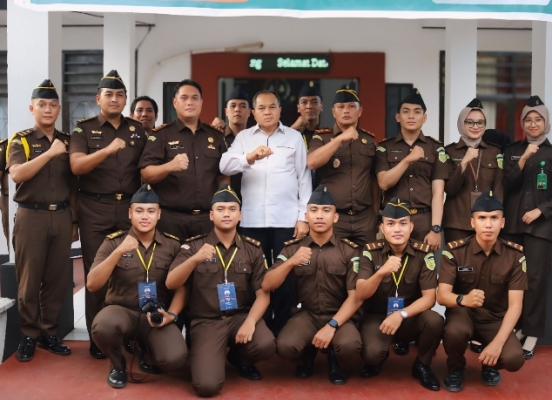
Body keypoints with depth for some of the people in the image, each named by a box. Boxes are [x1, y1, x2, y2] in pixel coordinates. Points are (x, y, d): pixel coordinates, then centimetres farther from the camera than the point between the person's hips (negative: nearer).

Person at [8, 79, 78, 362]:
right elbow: (17, 174, -17)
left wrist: (74, 221, 11)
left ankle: (49, 333, 17)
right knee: (29, 280, 2)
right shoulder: (21, 140, 1)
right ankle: (28, 335, 13)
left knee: (57, 279, 6)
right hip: (31, 216, -3)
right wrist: (50, 152, -20)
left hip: (61, 216, 3)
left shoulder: (68, 141, 11)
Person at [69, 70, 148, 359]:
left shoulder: (137, 130, 10)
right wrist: (108, 149, -26)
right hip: (94, 210, -2)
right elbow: (76, 166, -13)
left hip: (130, 208, 2)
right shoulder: (84, 129, 2)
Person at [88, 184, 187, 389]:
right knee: (102, 326, -37)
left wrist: (171, 314, -12)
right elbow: (92, 285, -12)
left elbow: (181, 286, 5)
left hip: (156, 314, 1)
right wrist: (118, 252, -23)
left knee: (175, 358, -26)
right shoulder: (113, 241, -3)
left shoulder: (172, 245, 2)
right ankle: (118, 364, 0)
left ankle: (145, 352, 13)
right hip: (121, 310, -1)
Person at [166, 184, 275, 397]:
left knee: (266, 346, -29)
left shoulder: (253, 248, 3)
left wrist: (250, 321, -19)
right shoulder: (194, 245, -2)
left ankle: (238, 356, 8)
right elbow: (171, 284, -12)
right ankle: (206, 353, 16)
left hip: (241, 316, 2)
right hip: (206, 321, -2)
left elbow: (263, 294, 0)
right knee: (207, 385, -21)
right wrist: (194, 259, -29)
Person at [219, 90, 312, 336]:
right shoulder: (243, 137, 10)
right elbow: (225, 166, -5)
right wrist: (249, 157, -25)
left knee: (286, 278, 2)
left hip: (287, 219, -1)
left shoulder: (295, 137, 8)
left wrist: (303, 216, -2)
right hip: (252, 220, 1)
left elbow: (304, 178, 5)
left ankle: (282, 331, 14)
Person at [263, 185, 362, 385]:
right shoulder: (292, 248, 0)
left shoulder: (349, 250, -4)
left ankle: (333, 357, 7)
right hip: (306, 314, 1)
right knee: (285, 346, -29)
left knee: (349, 345, -33)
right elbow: (267, 286, -7)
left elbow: (356, 296, -10)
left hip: (338, 316, -1)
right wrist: (290, 263, -24)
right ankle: (307, 355, 10)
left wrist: (332, 326, -23)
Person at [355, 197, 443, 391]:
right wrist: (381, 272, -36)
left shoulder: (423, 253, -10)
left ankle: (422, 365, 1)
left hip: (410, 318, 1)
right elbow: (360, 295, -18)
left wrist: (401, 314, -29)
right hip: (376, 316, -1)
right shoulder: (371, 252, -11)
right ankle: (377, 358, 11)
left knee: (435, 321, -30)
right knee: (372, 353, -30)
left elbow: (429, 298, -13)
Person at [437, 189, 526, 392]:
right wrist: (463, 299, -44)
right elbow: (442, 295, -18)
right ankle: (455, 368, 0)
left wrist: (497, 343, -26)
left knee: (514, 359, -26)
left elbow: (515, 305, -12)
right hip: (463, 312, -1)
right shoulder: (455, 251, -14)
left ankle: (490, 365, 14)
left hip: (496, 318, 1)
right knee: (455, 331, -36)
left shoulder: (515, 255, -9)